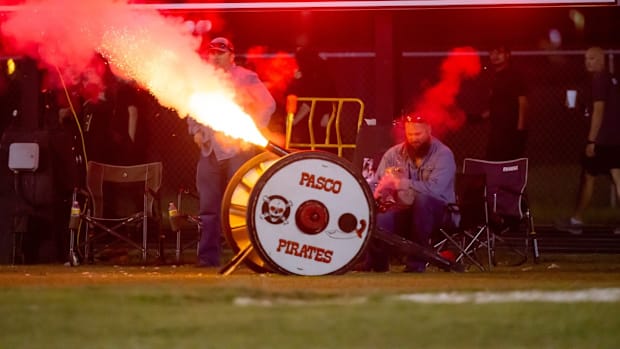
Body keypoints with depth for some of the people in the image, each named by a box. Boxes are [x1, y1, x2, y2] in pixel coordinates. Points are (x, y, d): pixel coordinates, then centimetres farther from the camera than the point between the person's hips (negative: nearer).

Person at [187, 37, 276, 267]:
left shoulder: (246, 79, 2)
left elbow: (268, 105, 1)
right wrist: (196, 130, 9)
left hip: (237, 150, -4)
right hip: (210, 150, 4)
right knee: (209, 206, 1)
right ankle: (209, 255, 3)